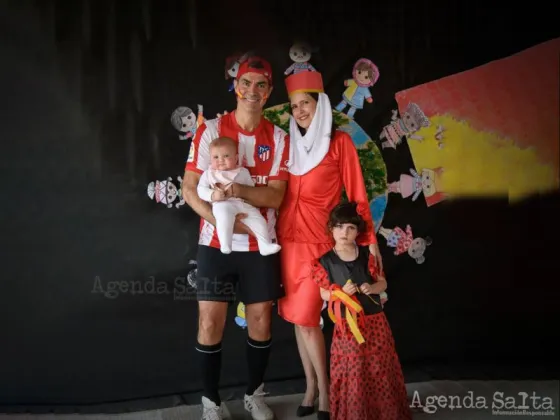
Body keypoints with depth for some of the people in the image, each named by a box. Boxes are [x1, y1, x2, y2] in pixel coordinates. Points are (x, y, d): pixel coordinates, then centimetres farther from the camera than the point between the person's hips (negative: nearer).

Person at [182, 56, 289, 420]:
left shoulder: (278, 138, 2)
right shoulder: (211, 130, -3)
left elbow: (276, 196, -6)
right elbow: (189, 189, -7)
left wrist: (240, 191, -24)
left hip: (260, 245, 2)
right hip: (216, 244, -1)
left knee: (261, 321, 9)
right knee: (210, 322, 1)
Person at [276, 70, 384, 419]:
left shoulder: (339, 141, -2)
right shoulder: (291, 143, 12)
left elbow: (356, 193, -3)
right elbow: (280, 192, 14)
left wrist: (369, 238, -6)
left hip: (319, 240, -5)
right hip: (288, 238, 5)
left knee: (307, 317, -7)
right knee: (298, 317, 9)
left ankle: (324, 391, 12)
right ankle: (312, 386, 23)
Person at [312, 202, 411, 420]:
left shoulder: (368, 255, -1)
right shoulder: (325, 261, -5)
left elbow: (383, 283, 4)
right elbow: (323, 293, -1)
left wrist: (372, 288, -17)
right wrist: (341, 292, -19)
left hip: (375, 321, 2)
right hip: (347, 325, -2)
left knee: (381, 370, 11)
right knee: (352, 373, 2)